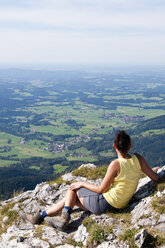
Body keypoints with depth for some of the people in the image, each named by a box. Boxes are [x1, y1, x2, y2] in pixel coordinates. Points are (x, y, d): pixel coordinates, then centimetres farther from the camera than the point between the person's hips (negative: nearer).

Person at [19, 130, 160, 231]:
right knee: (70, 199, 17)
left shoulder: (116, 164, -24)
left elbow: (101, 189, -16)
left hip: (105, 203, -8)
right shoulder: (138, 159, -6)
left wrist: (82, 183, -2)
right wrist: (154, 170, 25)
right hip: (119, 205, 8)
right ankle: (39, 217, 19)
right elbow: (155, 178, 2)